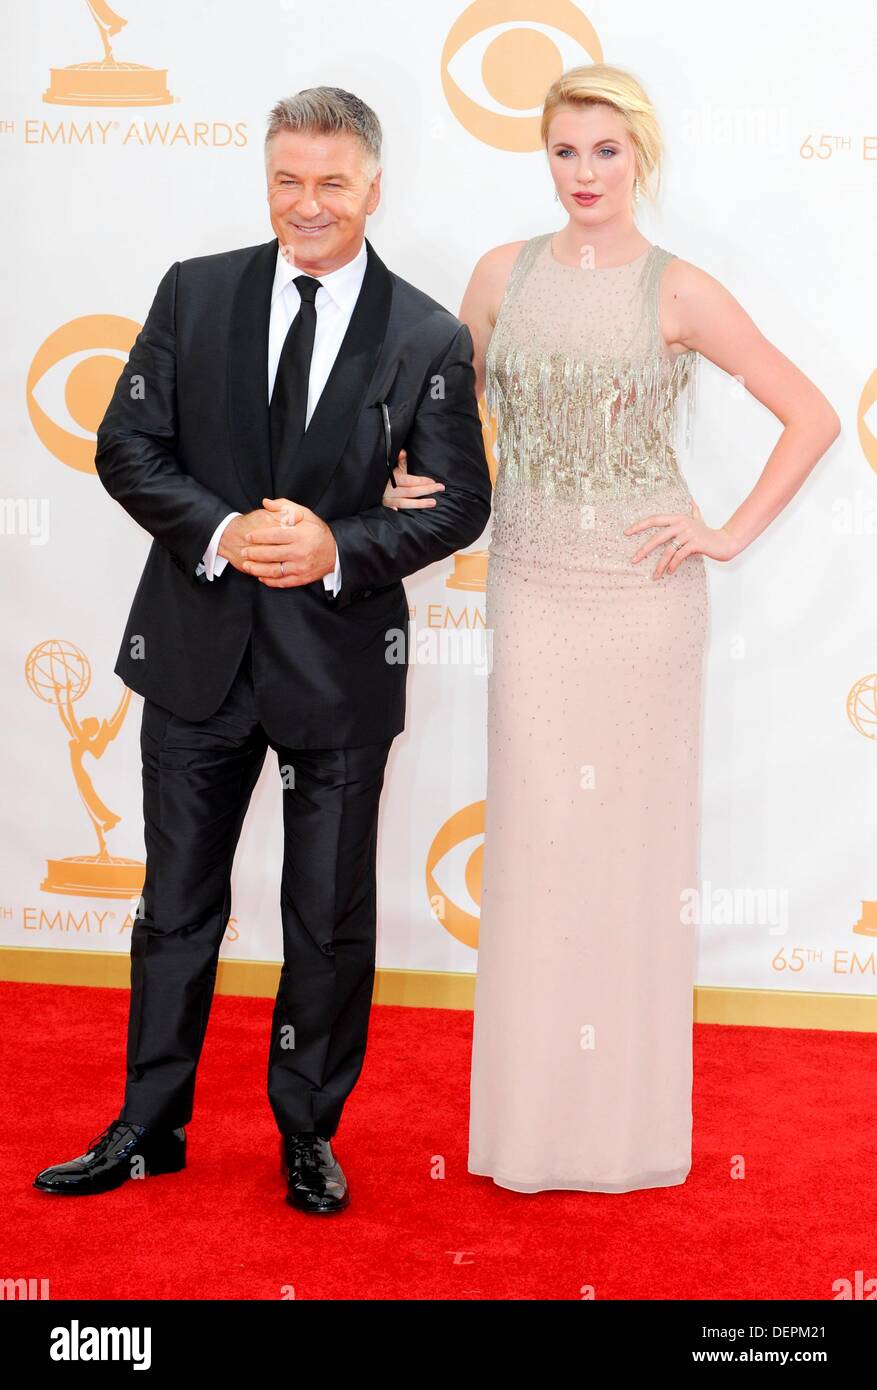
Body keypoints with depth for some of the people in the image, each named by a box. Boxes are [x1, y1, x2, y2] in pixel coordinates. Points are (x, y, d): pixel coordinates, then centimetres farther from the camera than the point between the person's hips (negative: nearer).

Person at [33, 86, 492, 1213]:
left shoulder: (430, 340, -3)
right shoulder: (194, 293, 2)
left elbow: (460, 501, -2)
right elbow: (125, 445, 0)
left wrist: (340, 549, -18)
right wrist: (220, 532, -16)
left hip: (340, 664, -1)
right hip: (198, 651, 2)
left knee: (331, 920, 10)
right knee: (176, 904, 13)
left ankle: (308, 1135, 29)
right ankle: (150, 1126, 29)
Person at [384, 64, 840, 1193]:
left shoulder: (679, 293, -5)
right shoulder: (503, 275, 4)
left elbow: (811, 417, -2)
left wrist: (733, 534, -6)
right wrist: (403, 475, 3)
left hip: (644, 589, -2)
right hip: (532, 582, 2)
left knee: (636, 832, 5)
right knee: (535, 831, 5)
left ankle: (627, 1113, 21)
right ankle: (532, 1113, 20)